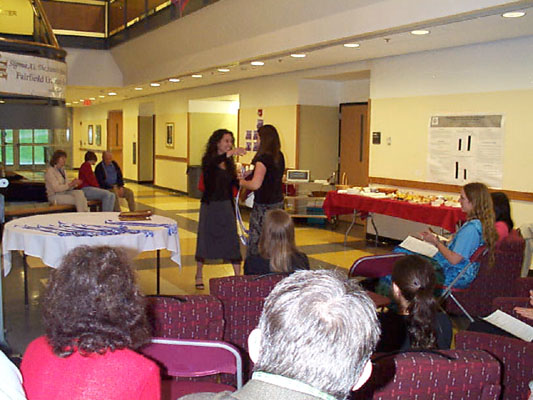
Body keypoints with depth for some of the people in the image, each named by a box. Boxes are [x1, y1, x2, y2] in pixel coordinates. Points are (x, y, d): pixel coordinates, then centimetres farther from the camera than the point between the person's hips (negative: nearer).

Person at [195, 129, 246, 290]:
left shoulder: (229, 163, 8)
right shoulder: (208, 160, -8)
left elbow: (235, 183, 8)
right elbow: (214, 162, -33)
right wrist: (230, 153, -49)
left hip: (226, 205, 4)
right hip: (210, 205, -4)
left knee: (232, 240, 0)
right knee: (204, 239, 6)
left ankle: (238, 276, 5)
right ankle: (199, 275, 22)